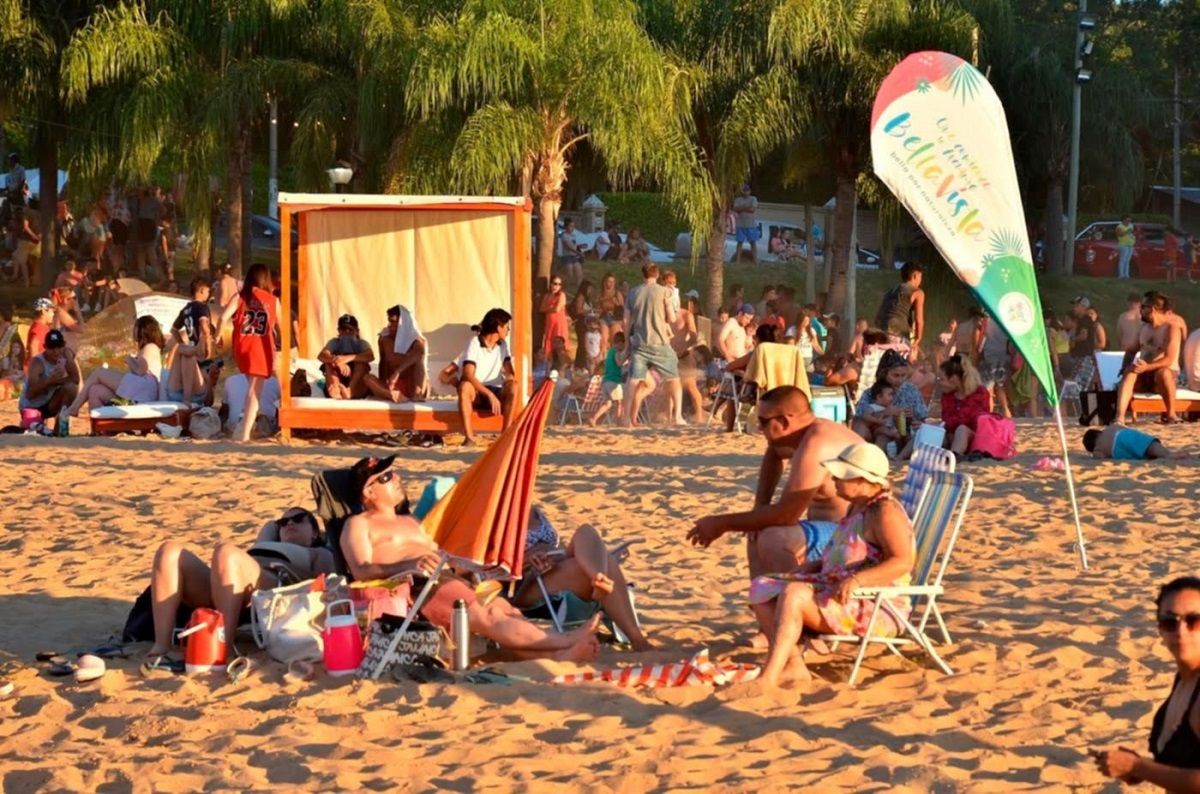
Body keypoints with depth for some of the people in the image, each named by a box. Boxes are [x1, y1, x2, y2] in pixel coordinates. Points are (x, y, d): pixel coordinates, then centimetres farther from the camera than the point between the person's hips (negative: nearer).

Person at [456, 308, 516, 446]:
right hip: (476, 393, -4)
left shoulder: (503, 344, 6)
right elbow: (468, 375, -25)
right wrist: (489, 394, -34)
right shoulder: (474, 344, -12)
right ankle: (469, 437, -38)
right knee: (465, 386, -37)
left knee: (512, 387, -28)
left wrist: (509, 379, -23)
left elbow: (509, 372, 3)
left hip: (495, 392, 4)